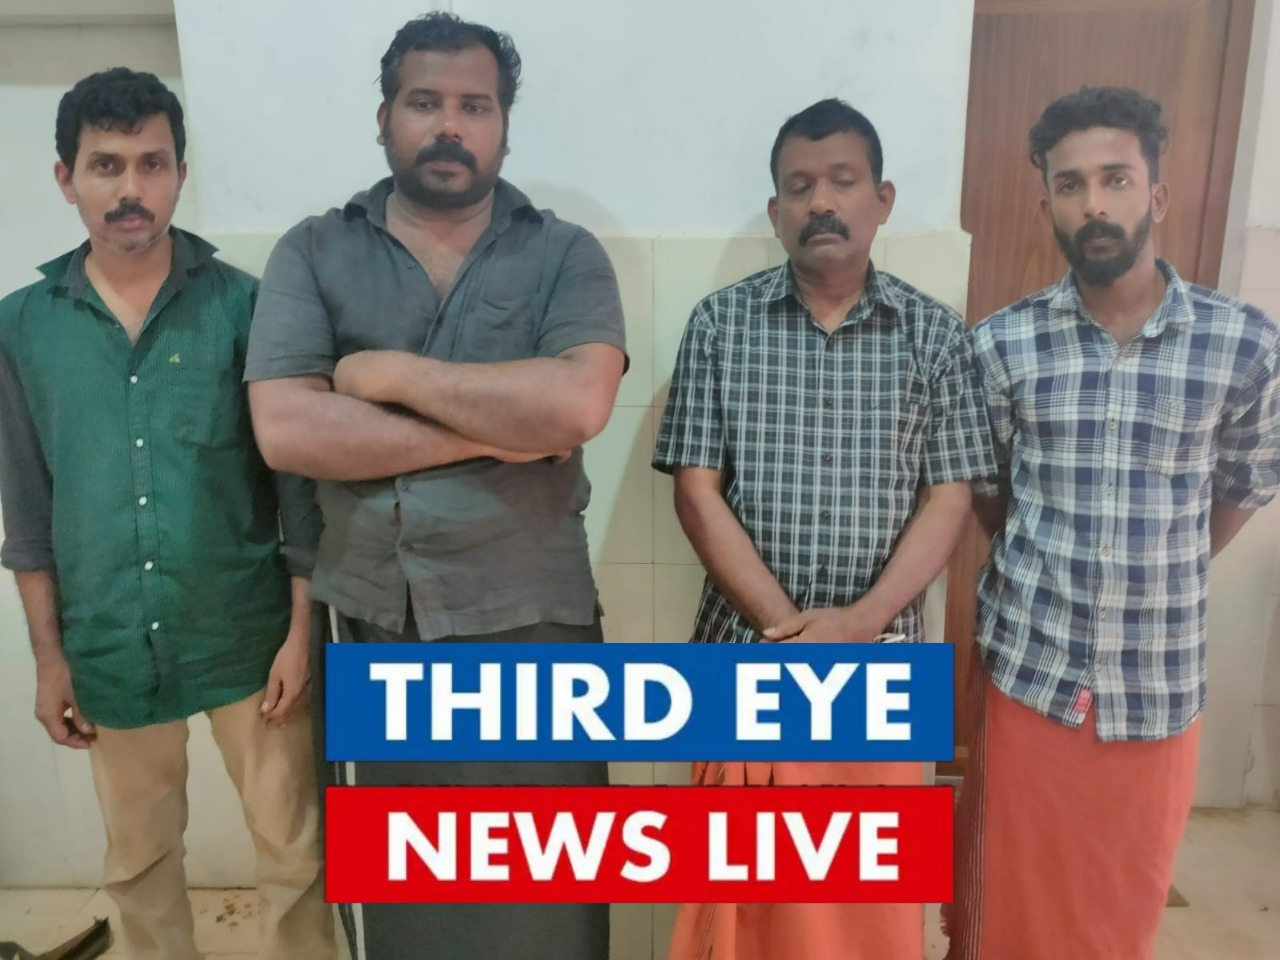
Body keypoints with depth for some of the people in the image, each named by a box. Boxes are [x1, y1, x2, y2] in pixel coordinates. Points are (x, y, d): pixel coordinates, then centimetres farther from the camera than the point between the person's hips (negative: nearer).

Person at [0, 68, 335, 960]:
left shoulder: (246, 305, -7)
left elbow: (298, 481, -5)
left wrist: (301, 629, -8)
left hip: (247, 635, -2)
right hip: (110, 649, 3)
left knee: (294, 847, 11)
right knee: (138, 860, 20)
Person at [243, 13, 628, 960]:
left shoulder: (566, 255, -1)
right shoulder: (312, 254, 2)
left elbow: (578, 403, -20)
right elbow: (285, 430, -12)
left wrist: (389, 372, -13)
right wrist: (500, 429, -15)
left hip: (530, 622, -1)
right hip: (367, 625, 2)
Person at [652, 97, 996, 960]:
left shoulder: (936, 334, 1)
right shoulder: (722, 324, -2)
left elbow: (949, 500, -2)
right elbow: (697, 491, -7)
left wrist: (861, 621, -15)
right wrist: (788, 627, -13)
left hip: (882, 654, 1)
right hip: (748, 647, 0)